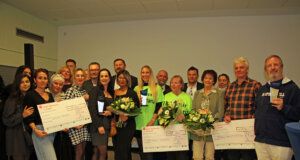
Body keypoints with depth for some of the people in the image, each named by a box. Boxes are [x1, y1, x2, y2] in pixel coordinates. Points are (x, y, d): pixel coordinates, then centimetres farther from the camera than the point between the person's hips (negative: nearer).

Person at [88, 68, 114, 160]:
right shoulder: (96, 90, -3)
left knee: (97, 151, 7)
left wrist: (110, 112, -5)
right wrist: (99, 125, -14)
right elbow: (92, 109, -9)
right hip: (97, 124, -5)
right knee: (103, 152, -7)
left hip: (107, 124, 5)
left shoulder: (111, 92, 14)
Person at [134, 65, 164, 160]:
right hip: (139, 124, 3)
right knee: (141, 150, 6)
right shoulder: (137, 89, 13)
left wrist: (153, 120, -12)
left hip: (151, 125, -3)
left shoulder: (157, 88, 5)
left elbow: (159, 106, -2)